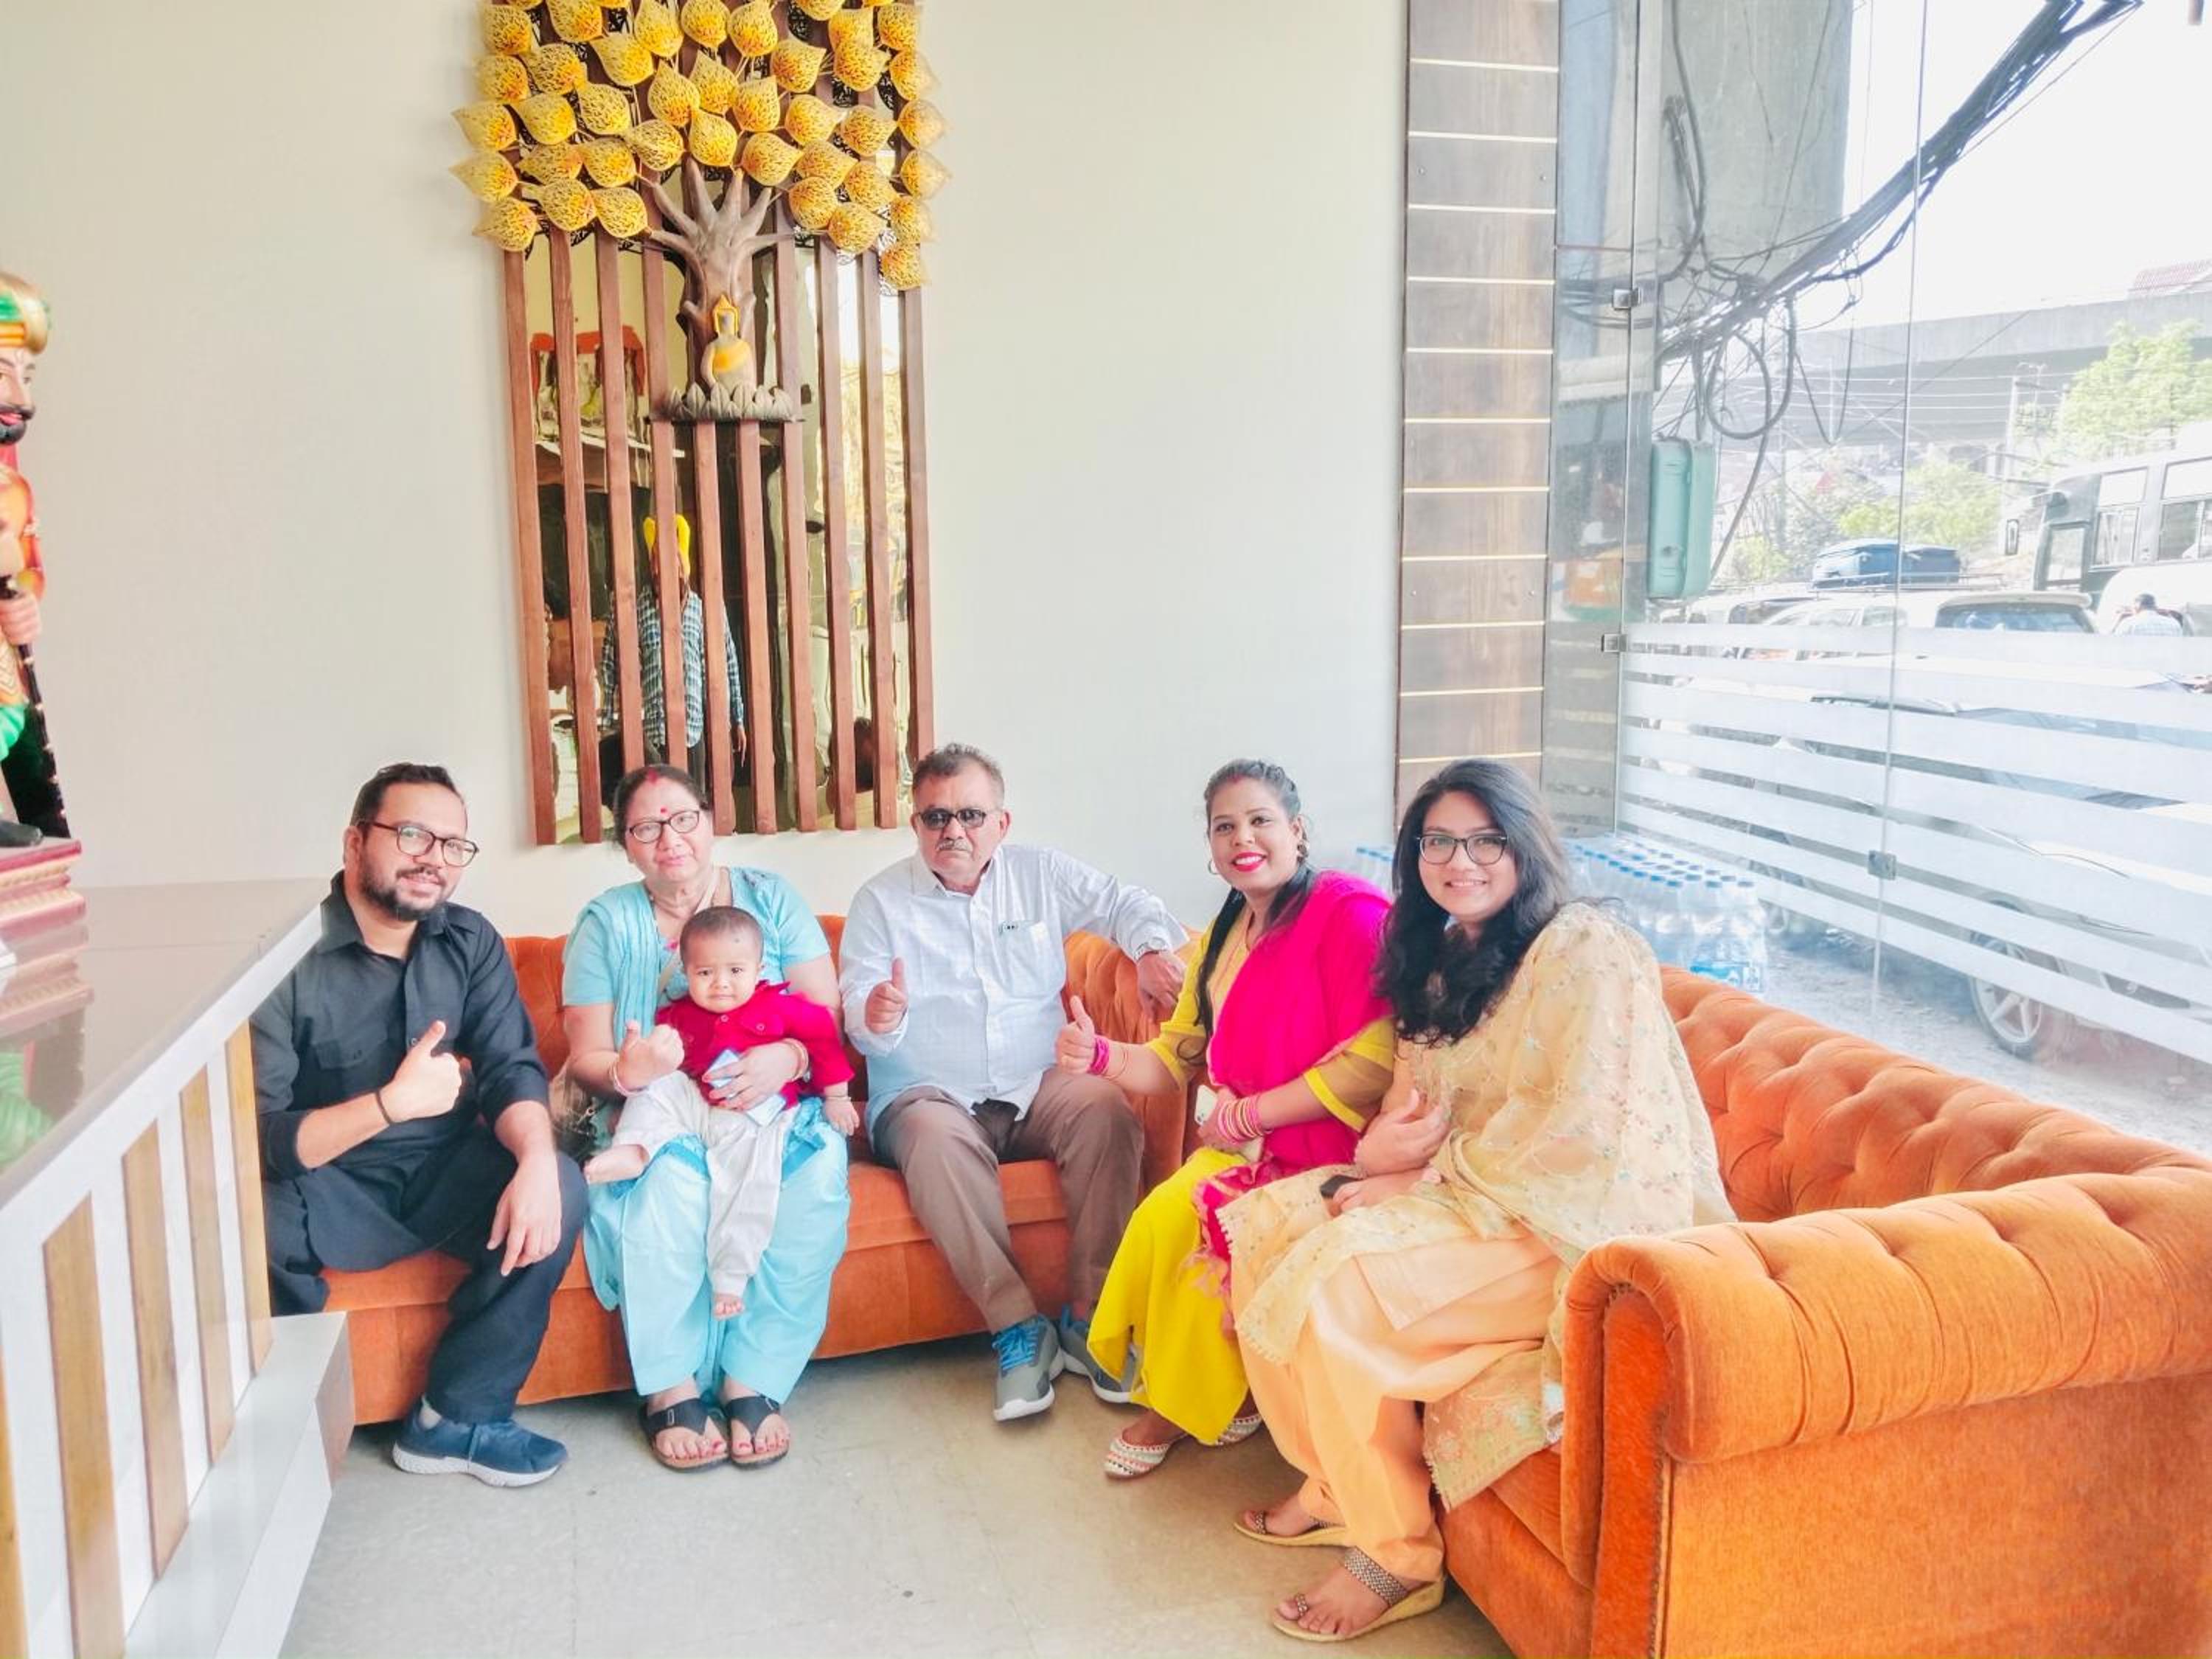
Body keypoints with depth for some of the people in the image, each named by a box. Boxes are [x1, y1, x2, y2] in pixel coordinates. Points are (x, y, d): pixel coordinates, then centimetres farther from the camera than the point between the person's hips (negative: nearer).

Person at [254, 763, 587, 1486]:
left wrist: (536, 1158, -29)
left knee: (559, 1190, -25)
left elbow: (512, 1069, -8)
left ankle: (457, 1417, -7)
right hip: (331, 1189, -4)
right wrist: (393, 1104, -32)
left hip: (447, 1172, 4)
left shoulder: (469, 942, 0)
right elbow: (261, 1138, -19)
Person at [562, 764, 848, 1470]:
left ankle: (754, 1380, -18)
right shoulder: (607, 922, 9)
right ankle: (669, 1387, -15)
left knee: (816, 1175, -32)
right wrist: (623, 1072, -21)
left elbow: (827, 1017, 1)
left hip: (773, 1108, 1)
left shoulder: (769, 897, 9)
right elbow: (585, 1057, 4)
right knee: (668, 1180, -35)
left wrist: (788, 1058, -21)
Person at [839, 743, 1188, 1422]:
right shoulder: (881, 902, 3)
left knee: (1106, 1108, -29)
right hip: (929, 1095, -2)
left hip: (1038, 1086, 2)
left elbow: (1124, 903, 16)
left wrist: (1153, 949, -6)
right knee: (936, 1136, -37)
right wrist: (876, 1018, -28)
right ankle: (1018, 1330, -29)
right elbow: (859, 1018, -3)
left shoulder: (1042, 875, 9)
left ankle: (1087, 1316, -20)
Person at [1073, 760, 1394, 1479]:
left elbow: (1373, 1063, -23)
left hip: (1334, 1157, -6)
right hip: (1252, 1149, 6)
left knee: (1214, 1230, -22)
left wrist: (1250, 1114, -18)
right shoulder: (1224, 935, 12)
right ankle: (1176, 1393, 4)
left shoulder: (1349, 911, -14)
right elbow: (1178, 1054, 10)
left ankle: (1182, 1403, 6)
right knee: (1163, 1216, -18)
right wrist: (1102, 1055, -10)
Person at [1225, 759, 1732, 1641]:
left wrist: (1424, 1178, -19)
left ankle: (1399, 1552, -6)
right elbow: (1418, 1102, 14)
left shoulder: (1585, 949, -14)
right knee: (1268, 1224, -4)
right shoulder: (1441, 958, 12)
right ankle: (1334, 1482, 9)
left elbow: (1582, 1128, -24)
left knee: (1337, 1279, -24)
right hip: (1465, 1197, 9)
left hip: (1579, 1226, -9)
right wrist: (1381, 1146, -10)